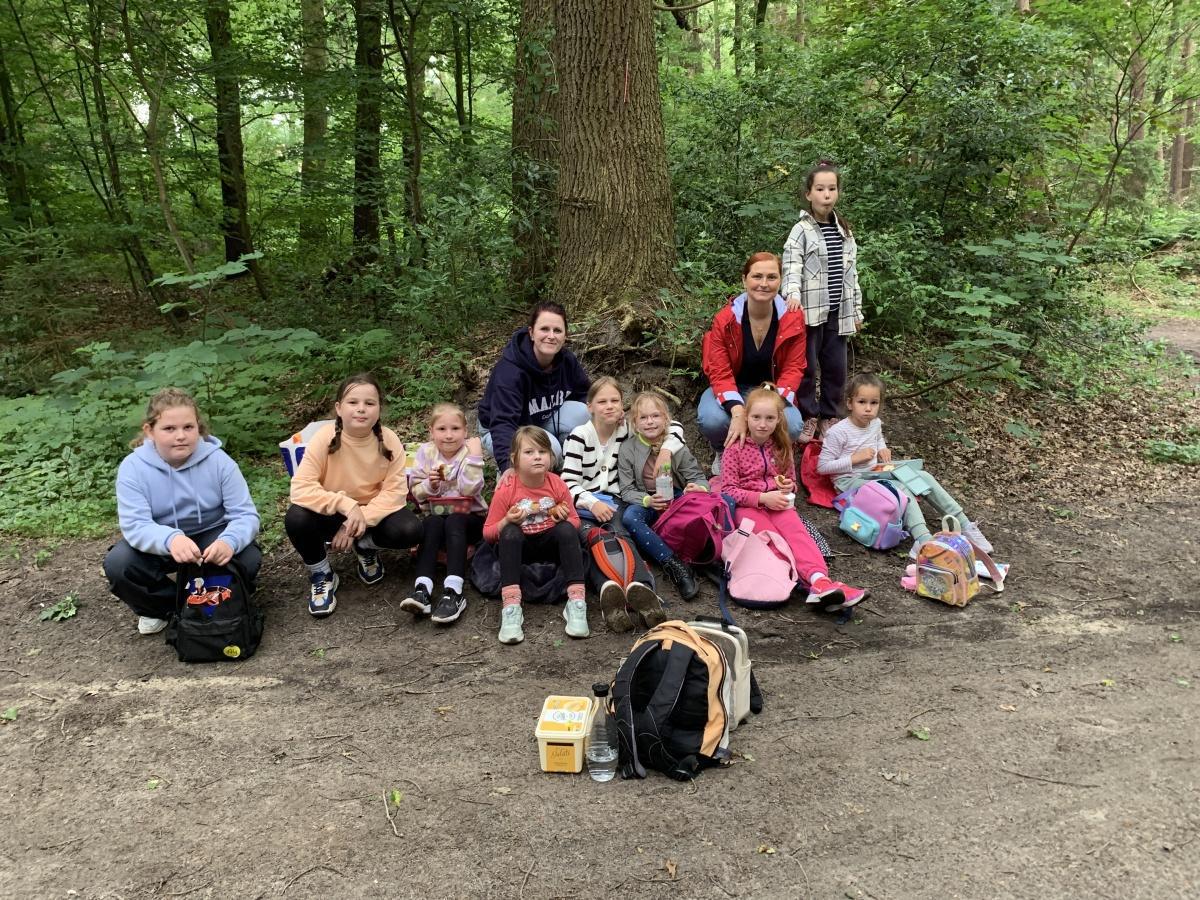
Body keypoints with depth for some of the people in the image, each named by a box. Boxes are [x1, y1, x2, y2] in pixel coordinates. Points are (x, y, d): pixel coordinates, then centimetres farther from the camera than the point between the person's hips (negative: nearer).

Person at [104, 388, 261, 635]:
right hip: (159, 542, 1)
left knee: (248, 559, -28)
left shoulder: (218, 460, -17)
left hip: (211, 535, 0)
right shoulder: (133, 467, -18)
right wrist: (170, 539, -51)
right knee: (117, 564, -27)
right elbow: (134, 525, -27)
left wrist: (229, 541, -45)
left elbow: (245, 514, -20)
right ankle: (162, 607, 4)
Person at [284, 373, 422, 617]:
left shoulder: (389, 440, -16)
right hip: (332, 513, -1)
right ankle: (321, 574, 0)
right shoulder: (324, 438, -21)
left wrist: (361, 519, -28)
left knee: (410, 530, -27)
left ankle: (365, 546, 9)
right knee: (296, 518, -31)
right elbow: (300, 488, -25)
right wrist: (345, 505, -36)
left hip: (374, 512, 1)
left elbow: (395, 491, -17)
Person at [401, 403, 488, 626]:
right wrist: (429, 485, -20)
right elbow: (416, 492, 1)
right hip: (435, 514, 2)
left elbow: (470, 489, -19)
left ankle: (453, 591, -45)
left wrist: (474, 456, -23)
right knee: (432, 524, -31)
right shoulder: (425, 452, 2)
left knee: (454, 523, -33)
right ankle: (422, 588, -44)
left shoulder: (469, 451, -6)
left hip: (469, 515, -2)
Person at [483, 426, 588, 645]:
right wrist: (507, 522, -29)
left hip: (550, 543, 1)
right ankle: (511, 607, -40)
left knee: (567, 529, -28)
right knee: (510, 533, -33)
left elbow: (574, 521, 5)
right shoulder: (506, 491, -14)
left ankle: (576, 602, -32)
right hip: (519, 545, -1)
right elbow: (488, 533, -8)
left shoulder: (557, 485, -8)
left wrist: (564, 517, -20)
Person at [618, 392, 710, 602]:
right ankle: (673, 565, -39)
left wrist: (698, 487, -22)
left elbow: (698, 477, 4)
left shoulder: (677, 446, 2)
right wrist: (647, 500, -24)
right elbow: (627, 490, -3)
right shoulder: (627, 450, -1)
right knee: (629, 517, -37)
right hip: (646, 503, 0)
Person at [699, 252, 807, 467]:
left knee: (792, 425, -30)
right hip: (730, 390, -1)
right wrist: (738, 412, -38)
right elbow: (720, 373, -20)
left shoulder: (793, 321, -11)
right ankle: (724, 452, 4)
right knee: (712, 420, -35)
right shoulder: (724, 320, -17)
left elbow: (793, 369, -10)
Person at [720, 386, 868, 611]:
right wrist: (763, 498, -17)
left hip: (778, 504, 4)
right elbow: (728, 490, -6)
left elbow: (791, 481, 28)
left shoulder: (782, 449, 15)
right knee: (774, 538, -31)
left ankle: (820, 578, -51)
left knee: (796, 530, -29)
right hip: (747, 507, -3)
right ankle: (813, 581, -49)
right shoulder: (736, 449, 0)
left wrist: (789, 487, 1)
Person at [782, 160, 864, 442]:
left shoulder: (844, 231, 12)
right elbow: (791, 264, -18)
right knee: (806, 366, 1)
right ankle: (808, 416, 17)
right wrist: (793, 293, -36)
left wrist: (856, 309, 16)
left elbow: (851, 272, 16)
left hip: (838, 311, 5)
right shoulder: (802, 230, -5)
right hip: (810, 310, -5)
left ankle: (829, 416, 24)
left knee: (836, 367, 9)